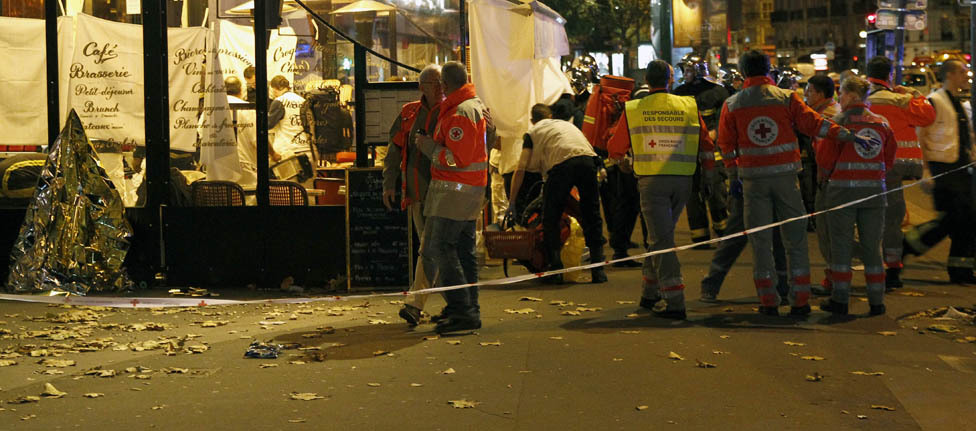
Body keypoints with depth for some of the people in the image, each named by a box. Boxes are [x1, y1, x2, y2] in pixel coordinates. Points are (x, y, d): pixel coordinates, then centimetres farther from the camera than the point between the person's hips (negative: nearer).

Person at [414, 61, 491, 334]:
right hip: (471, 189, 11)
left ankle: (462, 310, -14)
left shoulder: (459, 114, -17)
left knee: (438, 250, -12)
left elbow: (457, 158, -23)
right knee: (464, 251, 13)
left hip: (454, 189, -11)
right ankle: (469, 309, 18)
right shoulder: (476, 105, 16)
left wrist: (428, 146, -9)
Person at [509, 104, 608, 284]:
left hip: (562, 164, -4)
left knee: (550, 221, 10)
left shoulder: (532, 132, 25)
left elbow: (520, 169, 18)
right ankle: (598, 270, 12)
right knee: (592, 217, 14)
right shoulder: (565, 123, 37)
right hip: (588, 159, 4)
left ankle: (555, 271, 8)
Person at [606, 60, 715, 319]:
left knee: (662, 240, -2)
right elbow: (706, 147, 7)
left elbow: (615, 150, 8)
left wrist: (623, 159, 30)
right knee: (660, 236, 19)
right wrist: (708, 172, 21)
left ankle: (675, 303, -10)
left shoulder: (633, 110, 0)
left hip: (652, 181, -3)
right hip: (683, 181, 3)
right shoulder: (689, 106, 5)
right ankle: (650, 294, 29)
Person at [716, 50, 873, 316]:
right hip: (785, 175, 0)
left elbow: (726, 144, 6)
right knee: (795, 238, 7)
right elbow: (813, 123, -5)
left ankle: (768, 302, 6)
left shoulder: (732, 105, 3)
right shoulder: (786, 98, 0)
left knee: (760, 241, 6)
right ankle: (800, 300, 6)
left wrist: (734, 176, 15)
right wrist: (848, 136, -2)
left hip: (753, 177, 0)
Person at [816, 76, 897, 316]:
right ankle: (876, 302, 11)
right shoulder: (882, 123, 8)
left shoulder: (839, 122, -7)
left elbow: (825, 157, -7)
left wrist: (823, 176, 11)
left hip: (843, 188, -4)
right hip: (874, 189, 4)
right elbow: (890, 158, 12)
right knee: (872, 245, 9)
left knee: (841, 244, 3)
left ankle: (840, 300, 4)